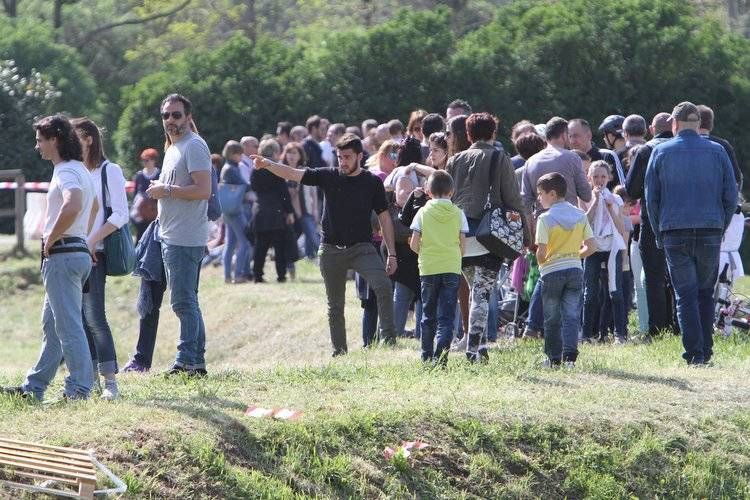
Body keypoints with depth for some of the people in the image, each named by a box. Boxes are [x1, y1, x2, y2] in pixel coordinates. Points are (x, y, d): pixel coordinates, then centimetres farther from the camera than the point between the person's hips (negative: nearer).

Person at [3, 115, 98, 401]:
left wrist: (51, 239, -22)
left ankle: (79, 389, -10)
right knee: (52, 325, 14)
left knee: (69, 325, -9)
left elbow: (72, 207, -35)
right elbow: (93, 207, 37)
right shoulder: (81, 171, 18)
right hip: (79, 250, 11)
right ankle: (34, 388, 19)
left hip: (62, 255, -11)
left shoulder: (66, 172, -15)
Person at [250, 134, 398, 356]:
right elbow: (292, 174, -4)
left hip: (361, 247, -2)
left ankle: (388, 337, -20)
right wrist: (268, 164, -22)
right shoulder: (329, 177, 2)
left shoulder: (372, 182, -1)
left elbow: (384, 218, 3)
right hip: (331, 250, 2)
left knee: (383, 285, -25)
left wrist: (392, 253, -1)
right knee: (335, 306, 7)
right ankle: (339, 352, 16)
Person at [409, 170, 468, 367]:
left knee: (428, 315, 14)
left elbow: (414, 244, -2)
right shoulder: (458, 214, 2)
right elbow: (462, 244, 2)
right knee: (446, 317, -2)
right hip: (452, 268, 0)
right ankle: (441, 356, -18)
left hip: (428, 269, 0)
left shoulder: (423, 212, -1)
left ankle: (427, 356, 19)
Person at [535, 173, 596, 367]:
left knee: (552, 318, 9)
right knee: (571, 316, 2)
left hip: (552, 271, -3)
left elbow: (541, 251, -16)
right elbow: (591, 247, 3)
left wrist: (541, 263, 4)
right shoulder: (580, 215, 5)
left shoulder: (545, 218, -10)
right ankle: (570, 355, -14)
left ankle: (554, 358, 14)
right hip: (575, 270, 3)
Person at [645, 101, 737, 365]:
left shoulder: (661, 152, 3)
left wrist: (660, 234, 11)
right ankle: (706, 351, 8)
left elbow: (651, 197, 4)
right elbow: (730, 196, 4)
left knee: (686, 295, 1)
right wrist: (720, 229, 12)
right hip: (710, 231, 1)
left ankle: (694, 353, -8)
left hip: (675, 234, -1)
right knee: (706, 293, 12)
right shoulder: (717, 151, 5)